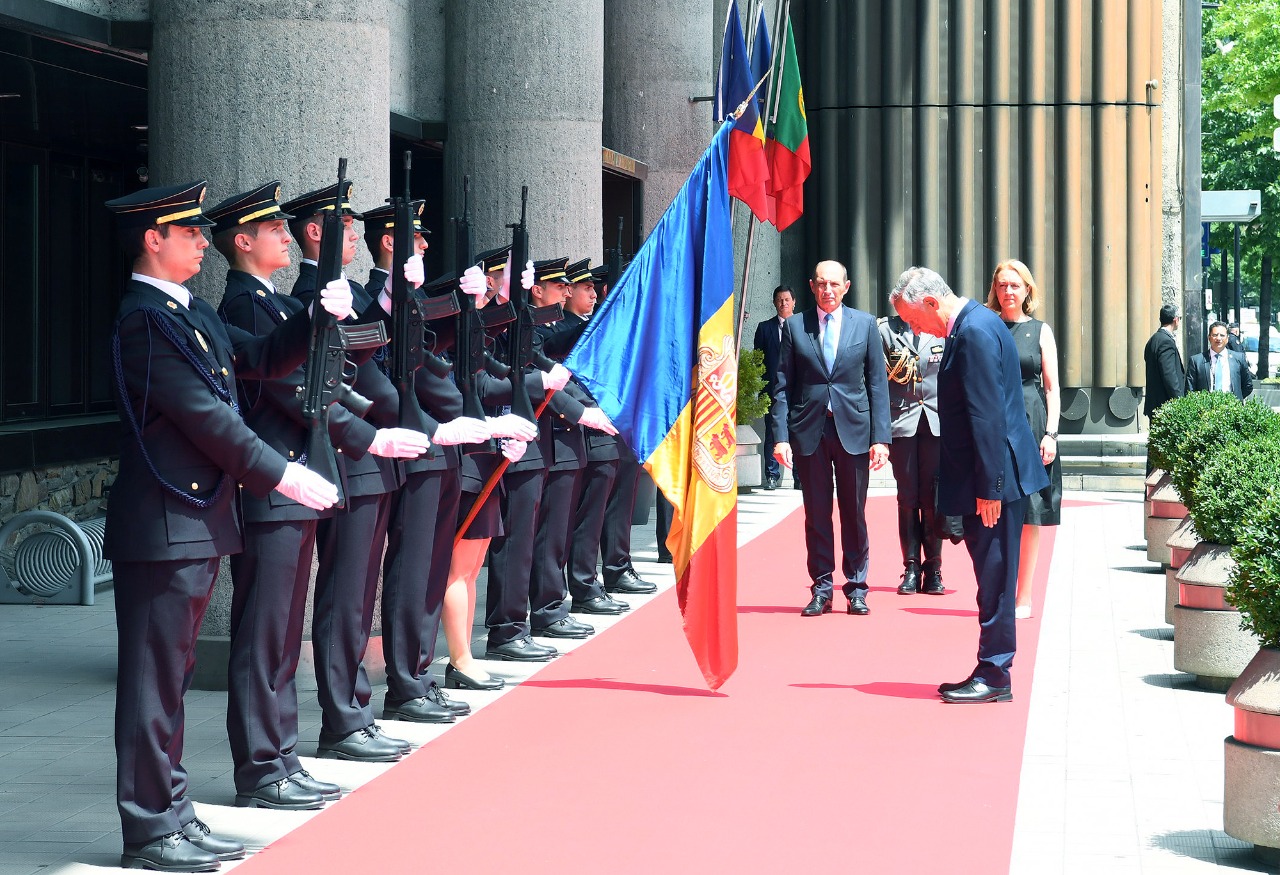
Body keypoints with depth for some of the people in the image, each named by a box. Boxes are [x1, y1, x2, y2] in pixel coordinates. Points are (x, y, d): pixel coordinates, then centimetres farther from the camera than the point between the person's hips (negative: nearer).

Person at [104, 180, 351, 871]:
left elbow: (263, 360, 19)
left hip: (198, 521, 10)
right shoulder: (145, 318, -14)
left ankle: (172, 816, 21)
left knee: (171, 671, 14)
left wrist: (319, 318, 3)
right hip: (163, 524, -10)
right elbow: (202, 414, -19)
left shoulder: (193, 312, 15)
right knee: (154, 674, -3)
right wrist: (281, 475, -17)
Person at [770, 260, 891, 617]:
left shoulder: (865, 324, 5)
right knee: (816, 513, 5)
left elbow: (878, 383, 4)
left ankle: (856, 588, 13)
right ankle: (821, 589, 12)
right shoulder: (794, 326, 5)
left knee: (854, 512, 4)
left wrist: (881, 437, -4)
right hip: (809, 428, 0)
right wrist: (780, 436, -6)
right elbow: (783, 386, 3)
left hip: (853, 427, 0)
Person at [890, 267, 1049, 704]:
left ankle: (994, 675, 3)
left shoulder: (975, 332, -19)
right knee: (991, 577, 13)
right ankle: (991, 672, 18)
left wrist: (989, 487, -21)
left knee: (993, 578, -3)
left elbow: (988, 415, -22)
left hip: (994, 476, -10)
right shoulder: (972, 324, 14)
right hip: (991, 476, 10)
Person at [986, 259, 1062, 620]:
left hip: (1031, 424, -1)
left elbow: (1052, 388, 4)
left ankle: (1024, 598, 5)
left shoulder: (1040, 331, 7)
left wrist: (1050, 433, -6)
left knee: (1029, 516, 0)